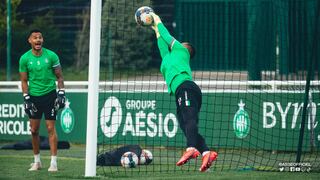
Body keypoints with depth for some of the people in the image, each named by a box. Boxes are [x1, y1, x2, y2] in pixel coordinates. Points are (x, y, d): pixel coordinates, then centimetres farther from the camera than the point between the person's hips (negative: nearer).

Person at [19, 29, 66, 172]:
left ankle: (53, 162, -4)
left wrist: (61, 94, -6)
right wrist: (26, 99, -4)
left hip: (49, 94, -2)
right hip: (34, 96, 2)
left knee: (51, 128, -6)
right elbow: (24, 81, 4)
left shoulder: (51, 56, -4)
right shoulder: (24, 58, -1)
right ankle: (37, 161, 17)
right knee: (34, 130, 4)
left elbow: (59, 77, 3)